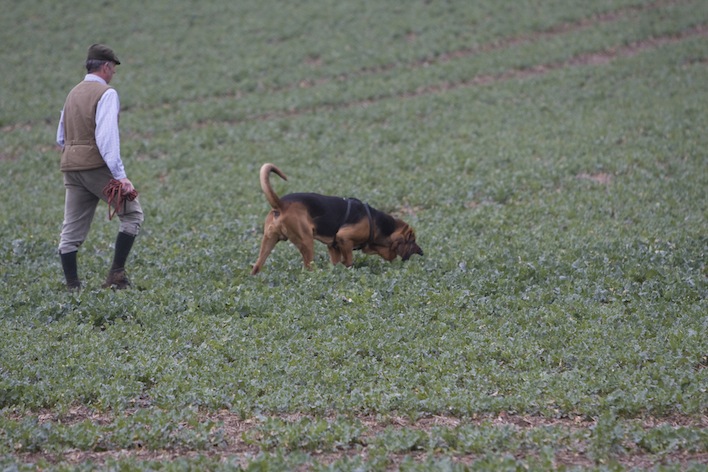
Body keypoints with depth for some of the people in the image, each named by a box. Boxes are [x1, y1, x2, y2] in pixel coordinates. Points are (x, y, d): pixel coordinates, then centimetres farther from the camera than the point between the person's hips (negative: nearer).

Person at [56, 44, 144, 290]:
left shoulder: (73, 93, 16)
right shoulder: (106, 94, -8)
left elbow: (61, 138, 20)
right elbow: (107, 136, -20)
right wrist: (120, 175, -23)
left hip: (71, 168, 7)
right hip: (97, 167, -7)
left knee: (71, 231, 6)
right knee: (132, 214, 6)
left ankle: (72, 286, 4)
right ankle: (117, 273, 0)